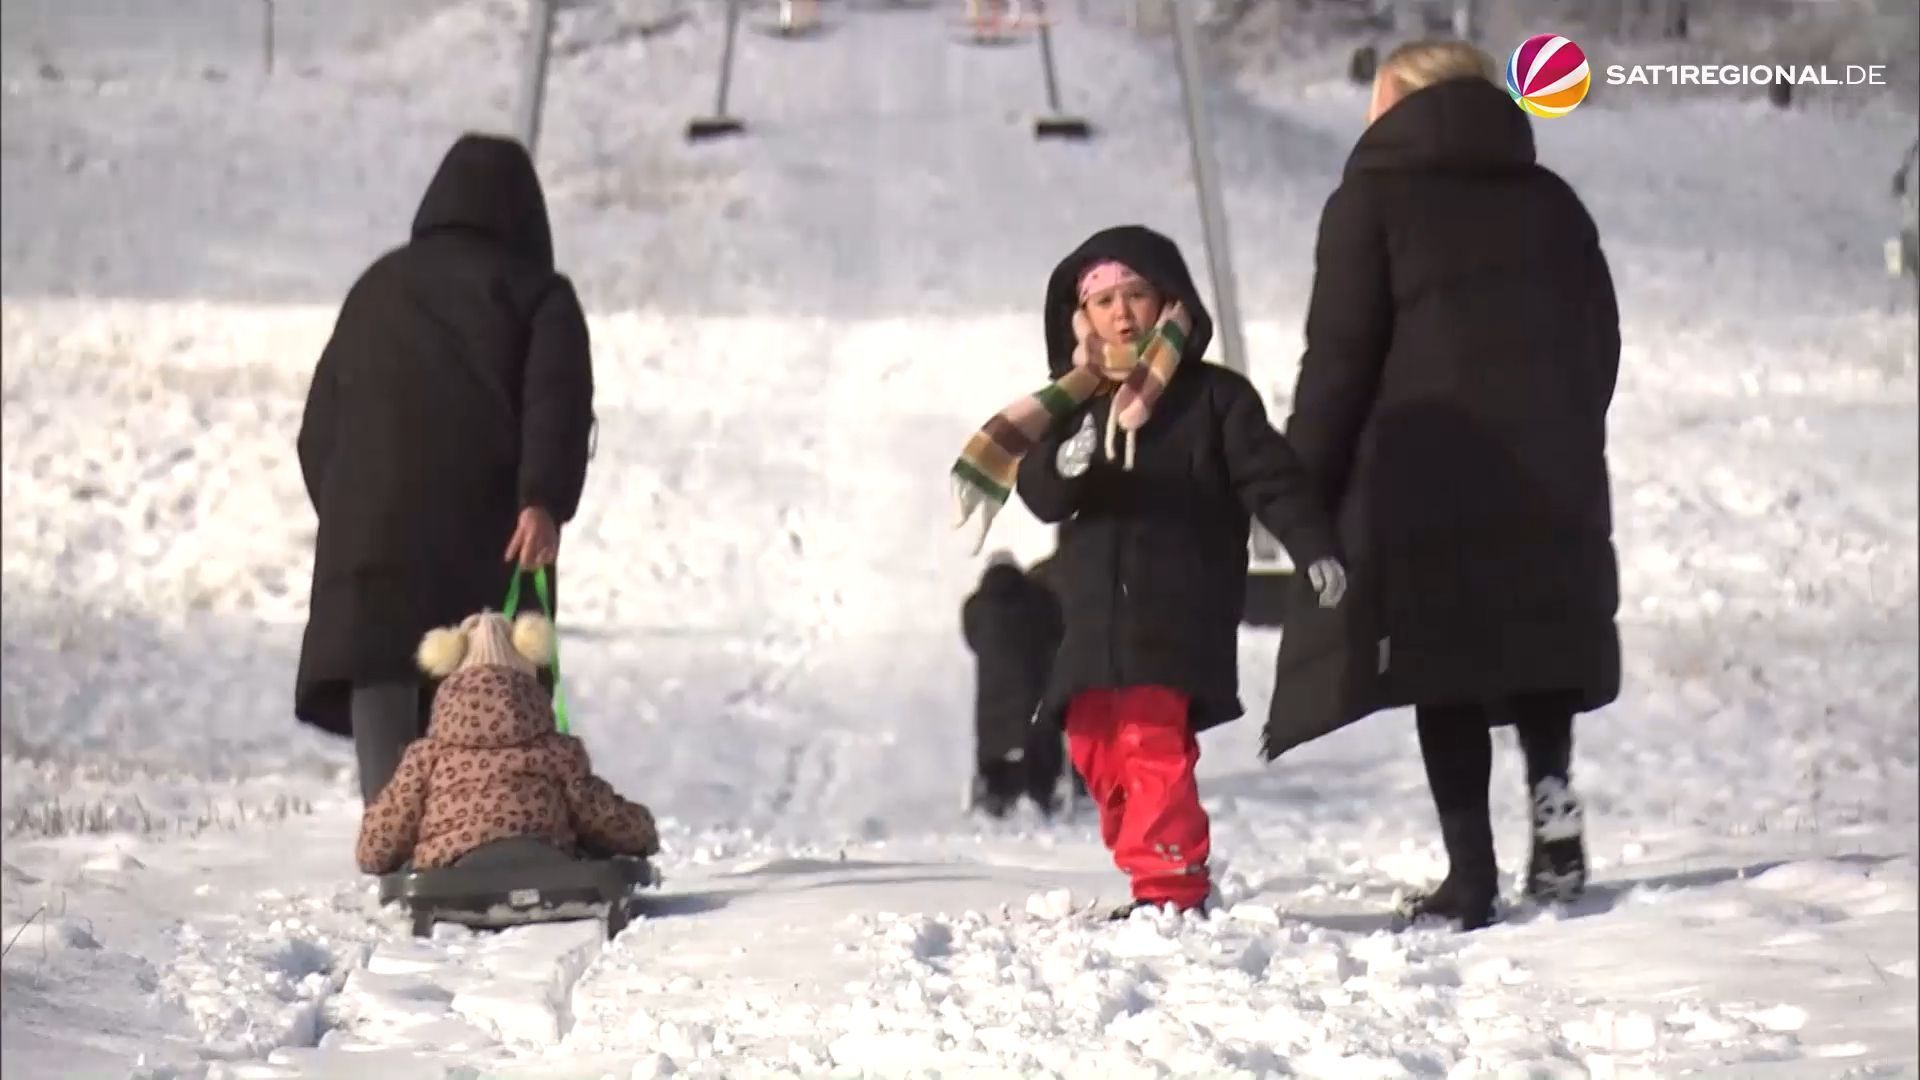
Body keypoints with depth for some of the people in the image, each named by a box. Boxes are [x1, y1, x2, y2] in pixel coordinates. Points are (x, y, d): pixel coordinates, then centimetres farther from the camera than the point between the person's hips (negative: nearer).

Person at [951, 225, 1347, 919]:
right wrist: (1063, 465, -22)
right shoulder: (1070, 406, 13)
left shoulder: (1213, 396, 1)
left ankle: (1170, 888, -16)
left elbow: (1271, 477, -4)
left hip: (1178, 614, -6)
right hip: (1094, 616, 6)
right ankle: (1166, 877, 18)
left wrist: (1313, 548, -18)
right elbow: (1039, 495, 1)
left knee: (1153, 745, -18)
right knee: (1097, 754, 7)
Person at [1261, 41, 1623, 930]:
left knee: (1442, 667, -1)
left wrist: (1301, 489, -2)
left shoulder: (1371, 198, 1)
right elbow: (1600, 339, 15)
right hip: (1552, 477, 4)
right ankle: (1552, 794, -3)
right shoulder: (1551, 200, 15)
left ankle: (1471, 870, -6)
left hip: (1425, 477, -4)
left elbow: (1339, 358, -6)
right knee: (1538, 639, 19)